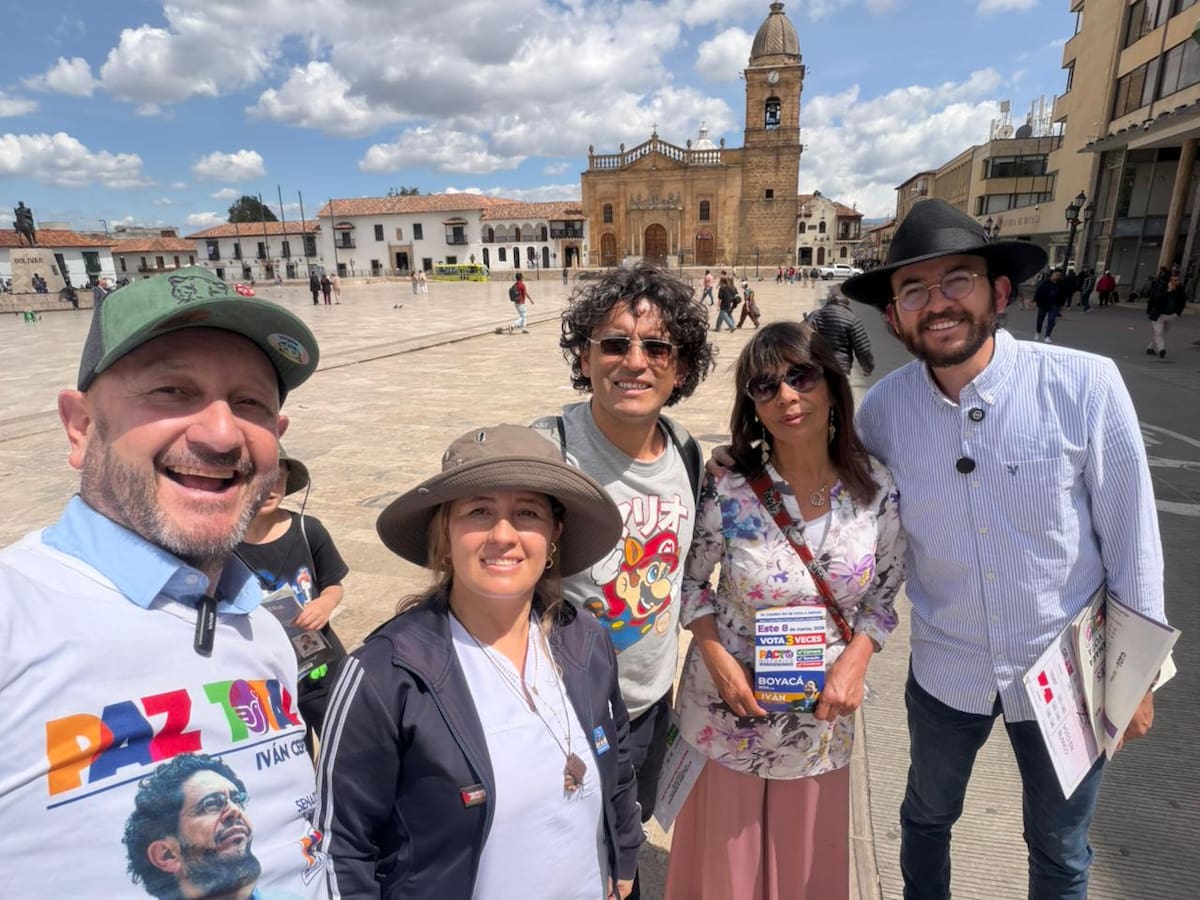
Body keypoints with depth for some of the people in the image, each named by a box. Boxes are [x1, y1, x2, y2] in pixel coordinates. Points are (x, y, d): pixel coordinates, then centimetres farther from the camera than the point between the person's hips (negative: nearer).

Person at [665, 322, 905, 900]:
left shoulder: (877, 490, -11)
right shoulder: (727, 495, -17)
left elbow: (884, 592, 2)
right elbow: (690, 581, -3)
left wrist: (855, 663, -12)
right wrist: (718, 660, -15)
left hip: (821, 712, 2)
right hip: (729, 704, -1)